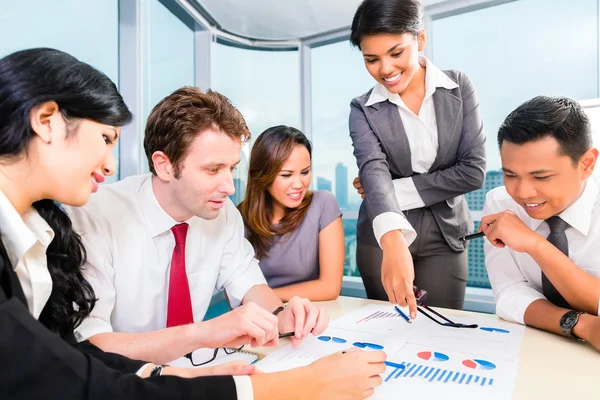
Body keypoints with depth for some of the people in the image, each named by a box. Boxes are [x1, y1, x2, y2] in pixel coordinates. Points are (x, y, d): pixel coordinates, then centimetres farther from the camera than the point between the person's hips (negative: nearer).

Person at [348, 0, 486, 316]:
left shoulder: (459, 87, -2)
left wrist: (394, 189, -14)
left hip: (444, 237, 1)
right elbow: (373, 170, -24)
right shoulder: (363, 109, -5)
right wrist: (393, 241, -41)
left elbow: (473, 171, -9)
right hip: (382, 240, 0)